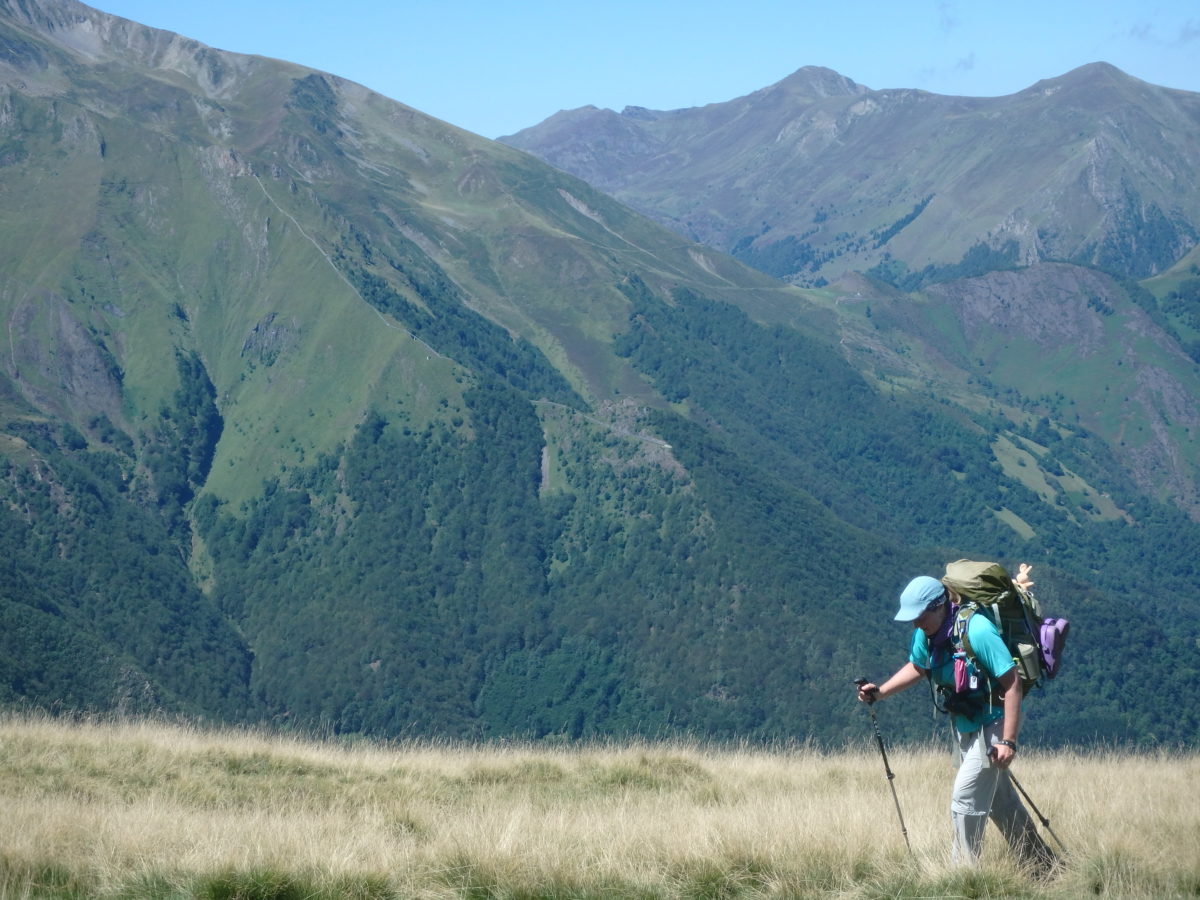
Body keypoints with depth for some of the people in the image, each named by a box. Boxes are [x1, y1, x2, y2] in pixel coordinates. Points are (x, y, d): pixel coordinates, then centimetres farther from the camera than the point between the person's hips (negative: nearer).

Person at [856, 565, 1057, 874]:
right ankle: (1044, 867, 32)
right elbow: (917, 667, 15)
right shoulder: (925, 634, -5)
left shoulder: (977, 631, -29)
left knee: (965, 799, -11)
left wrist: (1008, 741, -29)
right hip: (964, 726, 9)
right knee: (1000, 800, 18)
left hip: (992, 724, -9)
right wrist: (880, 692, 0)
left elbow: (1012, 683, -28)